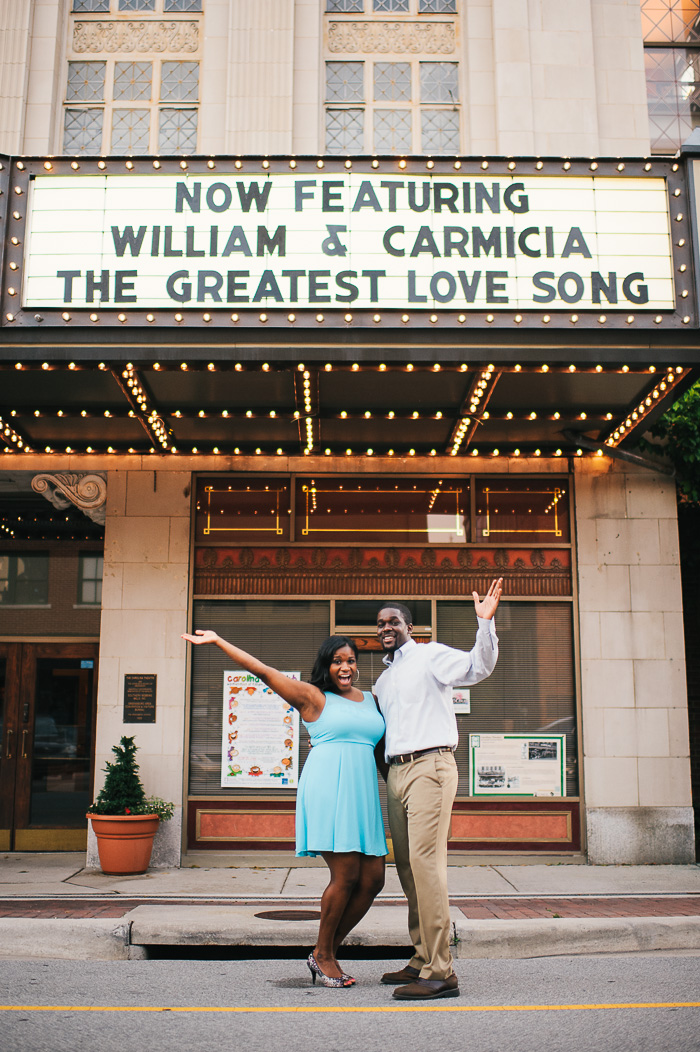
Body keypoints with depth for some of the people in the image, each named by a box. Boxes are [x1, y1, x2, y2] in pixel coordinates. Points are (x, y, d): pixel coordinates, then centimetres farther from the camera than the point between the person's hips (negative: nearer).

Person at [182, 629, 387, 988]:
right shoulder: (312, 696, 4)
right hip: (328, 789, -6)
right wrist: (217, 640, -1)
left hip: (363, 794, 6)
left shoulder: (370, 699, 20)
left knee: (372, 880, 1)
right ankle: (322, 953, 13)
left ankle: (328, 951, 19)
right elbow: (262, 669, 0)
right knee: (346, 875, -10)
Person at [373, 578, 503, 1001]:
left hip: (430, 766, -8)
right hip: (395, 773, 8)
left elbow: (478, 668, -16)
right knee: (407, 867, 9)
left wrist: (485, 623, -28)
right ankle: (423, 960, 18)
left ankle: (440, 972, -14)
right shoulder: (384, 680, 24)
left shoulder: (431, 656, 1)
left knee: (425, 862, -16)